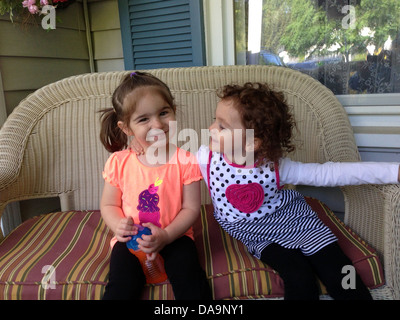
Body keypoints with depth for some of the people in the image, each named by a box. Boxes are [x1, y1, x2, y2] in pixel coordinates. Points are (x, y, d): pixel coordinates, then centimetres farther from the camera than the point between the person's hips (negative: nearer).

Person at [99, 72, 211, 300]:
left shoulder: (185, 161, -12)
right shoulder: (119, 163, -6)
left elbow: (191, 208, -9)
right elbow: (108, 205, 5)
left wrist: (166, 235, -22)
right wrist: (118, 225, -16)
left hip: (174, 236, -1)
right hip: (130, 239, 1)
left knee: (189, 276, -23)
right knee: (122, 285, -19)